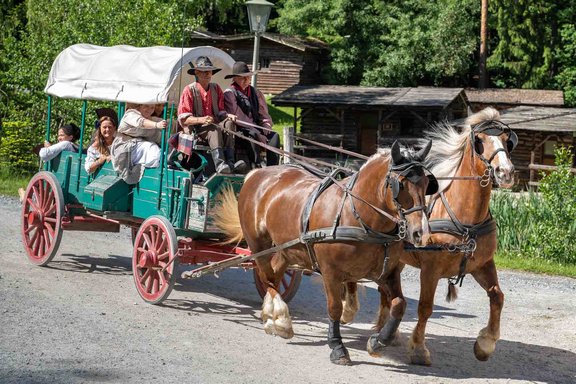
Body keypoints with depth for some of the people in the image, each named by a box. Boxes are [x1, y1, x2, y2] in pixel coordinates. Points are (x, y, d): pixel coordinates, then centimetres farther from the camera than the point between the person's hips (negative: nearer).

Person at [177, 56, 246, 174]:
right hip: (195, 128, -5)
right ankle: (219, 164, -55)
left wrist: (228, 115, -9)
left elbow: (220, 111, 15)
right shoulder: (189, 90, 0)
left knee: (229, 123, -26)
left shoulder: (216, 88, 16)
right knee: (215, 129, -35)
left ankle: (230, 162, -40)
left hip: (215, 123, 5)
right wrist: (201, 120, -26)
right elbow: (183, 118, -8)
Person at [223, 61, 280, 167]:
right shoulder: (229, 93, -3)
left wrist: (266, 126, -4)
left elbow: (264, 114, 19)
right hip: (239, 131, -5)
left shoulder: (256, 93, 17)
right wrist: (257, 133, -18)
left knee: (274, 136, -21)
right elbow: (238, 117, -11)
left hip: (256, 128, 5)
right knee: (252, 136, -36)